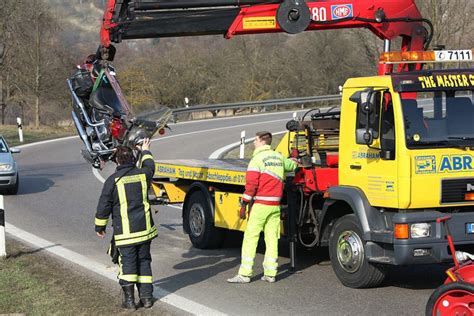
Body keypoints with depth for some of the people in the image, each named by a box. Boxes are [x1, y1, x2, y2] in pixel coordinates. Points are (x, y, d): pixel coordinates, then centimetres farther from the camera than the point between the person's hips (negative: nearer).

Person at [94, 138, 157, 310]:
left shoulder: (113, 180, -10)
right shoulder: (143, 174, 1)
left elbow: (104, 206, -5)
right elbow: (149, 166, 27)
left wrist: (100, 226, 8)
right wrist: (145, 151, 46)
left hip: (125, 231, -4)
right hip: (144, 228, 4)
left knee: (127, 262, 0)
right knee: (144, 261, 13)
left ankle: (129, 299, -5)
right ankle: (146, 297, 14)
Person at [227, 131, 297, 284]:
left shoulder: (257, 158, -9)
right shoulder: (279, 157, 11)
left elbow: (251, 184, -15)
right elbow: (291, 165, 32)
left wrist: (244, 205, -11)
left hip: (260, 204, -6)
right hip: (275, 205, 6)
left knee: (250, 237, -3)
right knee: (272, 239, 7)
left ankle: (245, 274, -5)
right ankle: (270, 274, 6)